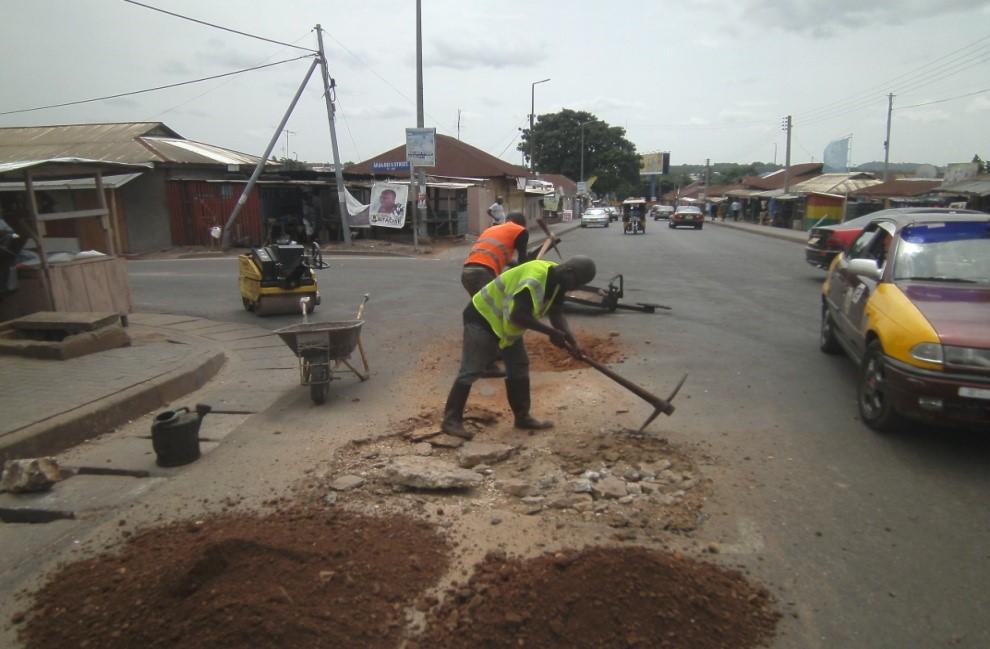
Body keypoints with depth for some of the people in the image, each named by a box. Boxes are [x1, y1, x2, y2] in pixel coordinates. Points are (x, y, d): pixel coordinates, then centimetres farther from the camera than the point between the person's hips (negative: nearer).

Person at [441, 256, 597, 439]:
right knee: (471, 370, -8)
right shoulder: (534, 279, -34)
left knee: (519, 367, 10)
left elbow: (556, 313, -1)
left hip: (506, 323, 10)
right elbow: (518, 316, -35)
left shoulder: (558, 280, -4)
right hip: (483, 317, -10)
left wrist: (569, 338, -17)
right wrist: (551, 332, -29)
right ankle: (451, 420, -1)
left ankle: (522, 417, 20)